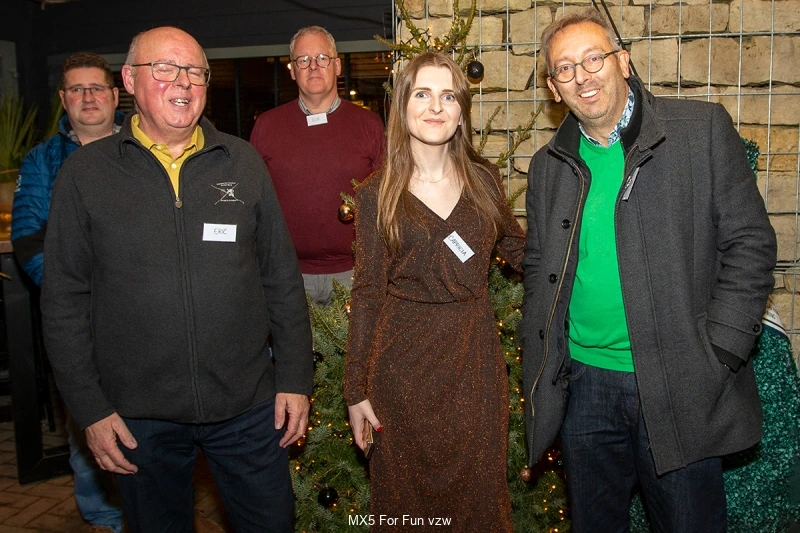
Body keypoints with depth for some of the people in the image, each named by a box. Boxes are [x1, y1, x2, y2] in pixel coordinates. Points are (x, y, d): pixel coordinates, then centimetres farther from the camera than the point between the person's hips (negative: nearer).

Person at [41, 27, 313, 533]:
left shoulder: (243, 162, 2)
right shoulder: (86, 172, -2)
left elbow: (283, 278, 4)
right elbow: (65, 300, -1)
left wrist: (295, 378, 1)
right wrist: (90, 407, -3)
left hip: (249, 405, 1)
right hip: (139, 414, -1)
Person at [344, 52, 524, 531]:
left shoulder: (484, 178, 2)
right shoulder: (378, 194, -4)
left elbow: (519, 249, 14)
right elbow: (368, 292, -3)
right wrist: (356, 388, -3)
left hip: (475, 352, 2)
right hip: (403, 359, -2)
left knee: (481, 489, 13)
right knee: (405, 494, 13)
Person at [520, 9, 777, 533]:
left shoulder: (704, 129, -4)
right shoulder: (549, 165, 8)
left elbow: (750, 243, -6)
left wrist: (717, 356, -12)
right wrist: (539, 361, 6)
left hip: (680, 387, -3)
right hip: (583, 385, 4)